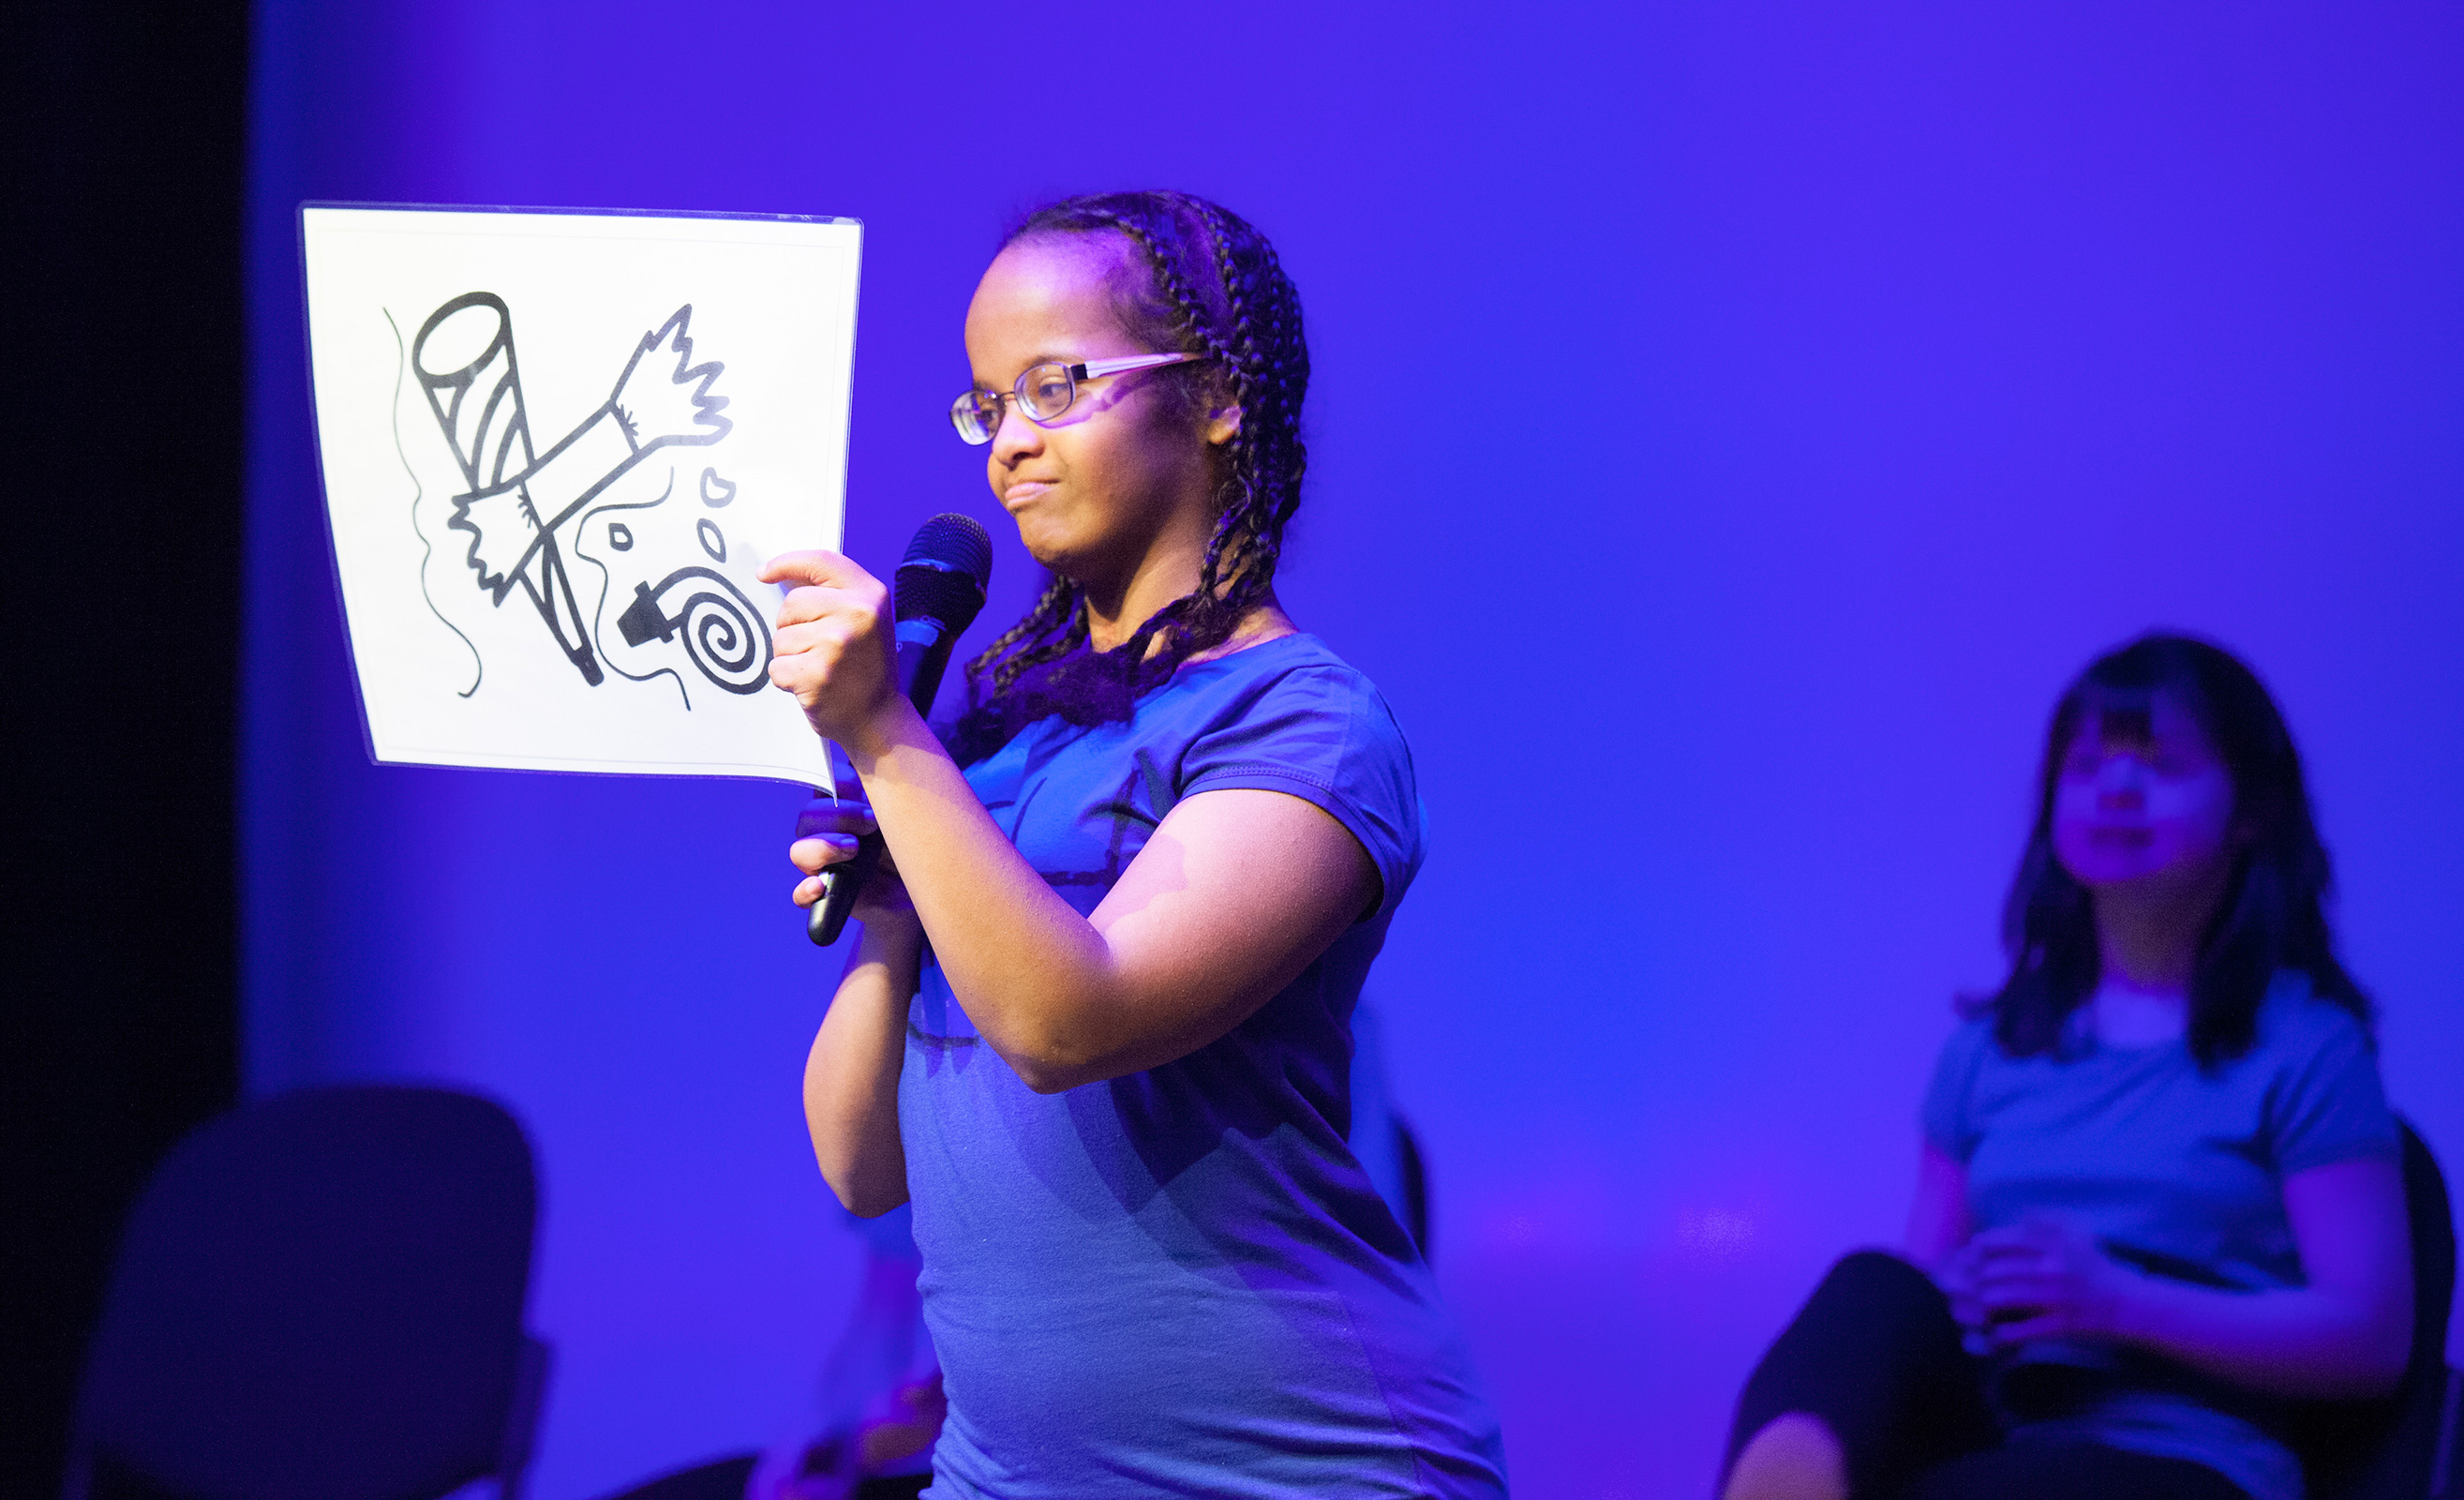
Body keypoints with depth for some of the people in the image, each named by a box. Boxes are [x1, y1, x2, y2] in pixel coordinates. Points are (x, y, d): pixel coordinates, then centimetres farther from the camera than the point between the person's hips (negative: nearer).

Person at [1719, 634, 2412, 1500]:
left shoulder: (2304, 1046, 8)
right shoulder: (1993, 1045, 23)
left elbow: (2371, 1337, 0)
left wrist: (2117, 1301, -11)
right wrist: (1943, 1303, -4)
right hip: (1981, 1422, 3)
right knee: (1876, 1290, -34)